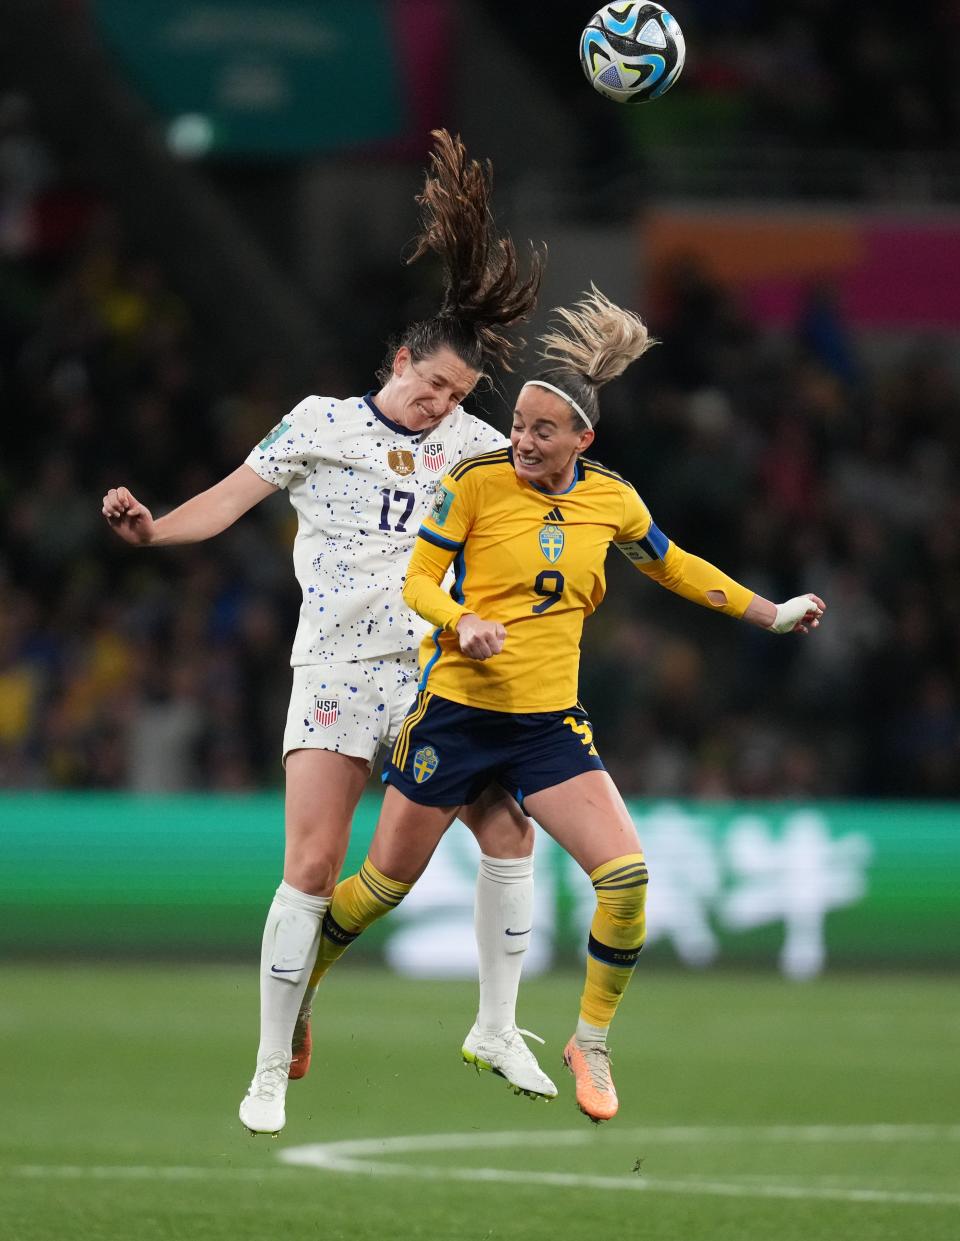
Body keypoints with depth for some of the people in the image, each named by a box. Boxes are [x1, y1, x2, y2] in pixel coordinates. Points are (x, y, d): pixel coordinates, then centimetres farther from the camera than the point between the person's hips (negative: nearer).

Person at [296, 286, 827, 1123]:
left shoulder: (612, 500, 1)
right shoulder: (478, 481, -10)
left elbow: (673, 566, 21)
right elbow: (416, 580, -5)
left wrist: (771, 614, 22)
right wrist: (463, 623, -26)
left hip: (550, 723, 3)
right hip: (457, 708, -2)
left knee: (626, 874, -15)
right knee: (385, 883, 6)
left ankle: (591, 1043, 4)